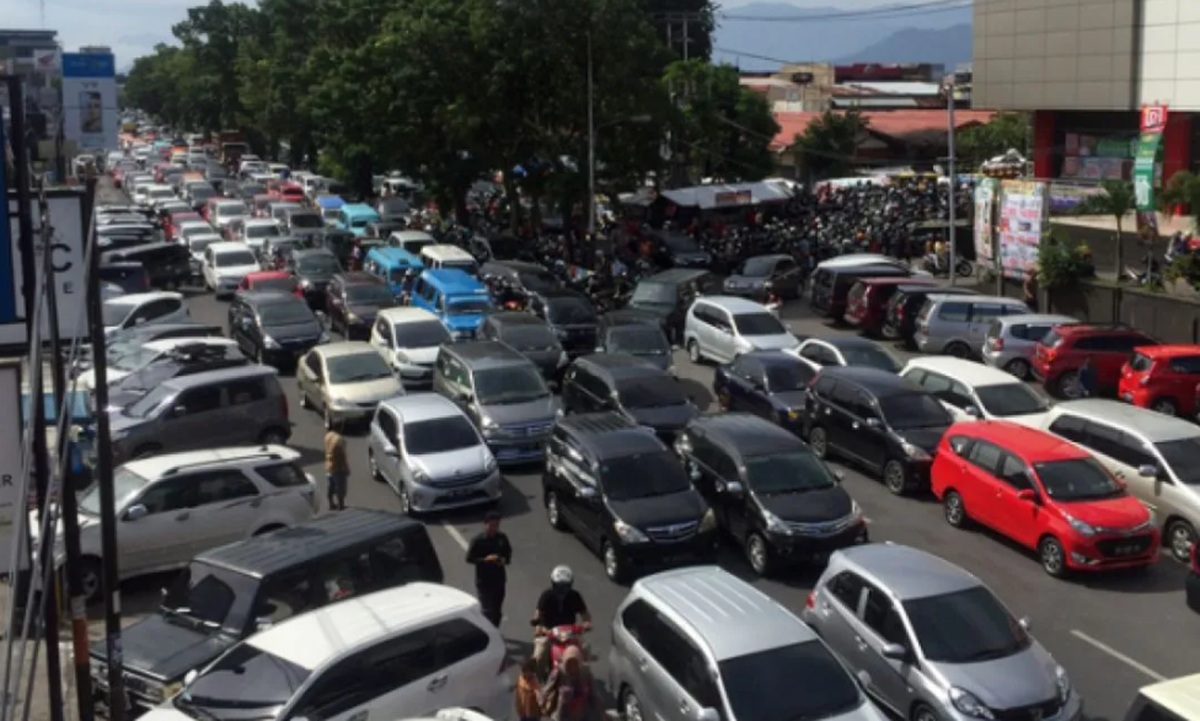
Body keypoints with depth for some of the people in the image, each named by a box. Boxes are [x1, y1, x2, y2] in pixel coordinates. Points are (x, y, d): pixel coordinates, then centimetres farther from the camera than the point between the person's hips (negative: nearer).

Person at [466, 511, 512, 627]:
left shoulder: (502, 538, 2)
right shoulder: (477, 541, -12)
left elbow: (508, 553, 13)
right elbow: (469, 558, -9)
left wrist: (505, 560, -10)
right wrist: (485, 559, -23)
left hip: (499, 579, 5)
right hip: (484, 582, -5)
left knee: (497, 612, 15)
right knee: (488, 612, -10)